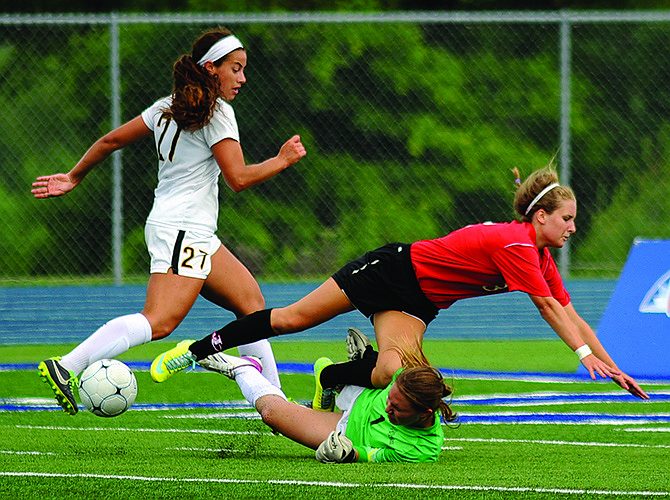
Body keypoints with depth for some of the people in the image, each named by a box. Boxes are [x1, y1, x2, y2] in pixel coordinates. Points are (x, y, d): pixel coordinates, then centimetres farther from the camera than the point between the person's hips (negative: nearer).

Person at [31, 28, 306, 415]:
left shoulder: (168, 108, 15)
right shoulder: (217, 111, -9)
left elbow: (111, 140, 17)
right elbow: (239, 178, -15)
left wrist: (74, 177, 28)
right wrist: (283, 161, 0)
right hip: (183, 230, -10)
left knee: (251, 302, 14)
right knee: (160, 321, -23)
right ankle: (67, 368, -33)